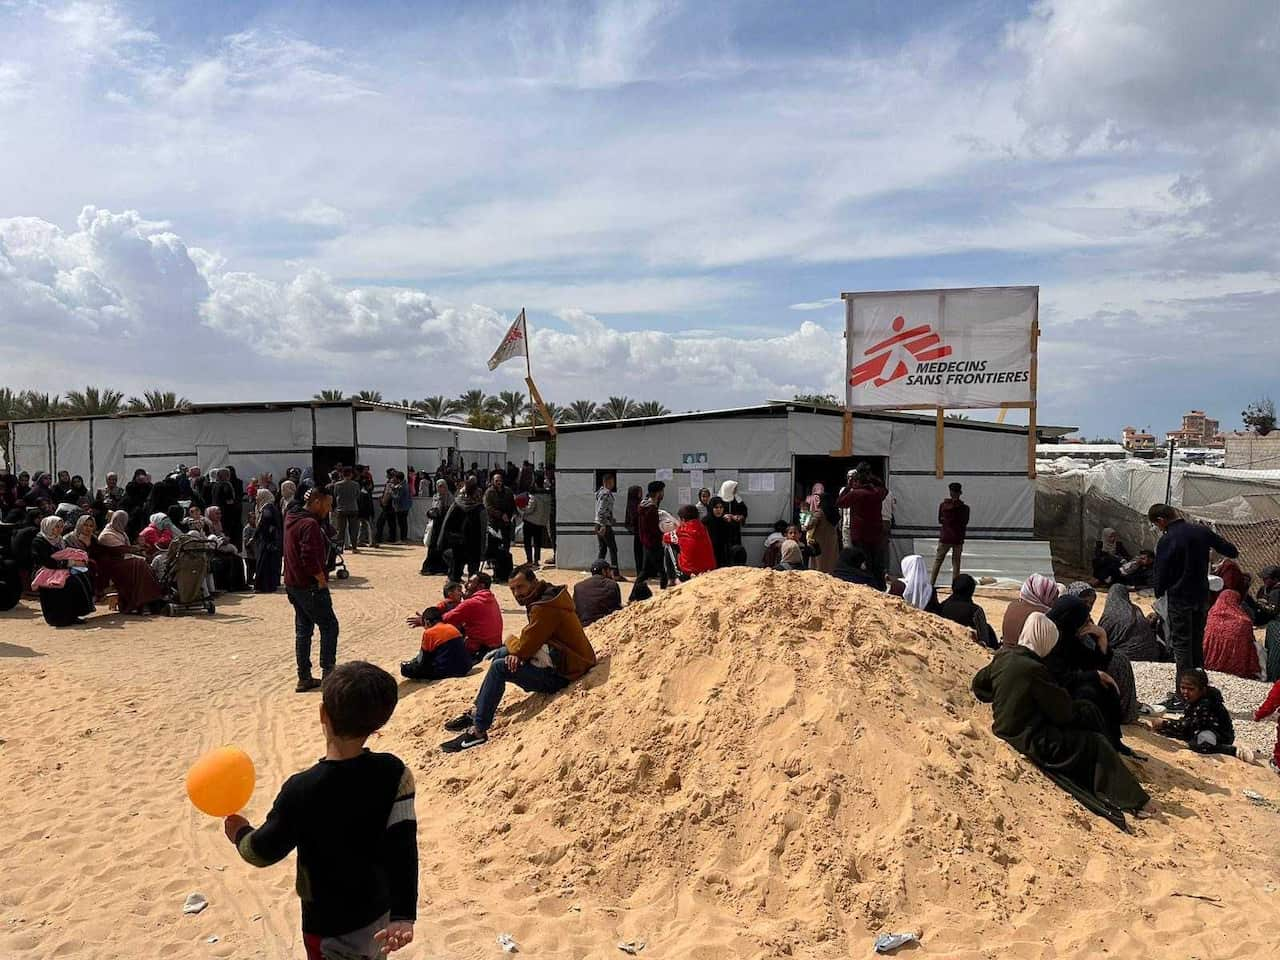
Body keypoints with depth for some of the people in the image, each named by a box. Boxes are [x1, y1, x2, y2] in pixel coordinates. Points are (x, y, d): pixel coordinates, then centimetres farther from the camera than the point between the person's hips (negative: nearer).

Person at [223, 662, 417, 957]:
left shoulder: (301, 791, -27)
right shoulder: (394, 773, -18)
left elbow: (263, 852, -11)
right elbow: (404, 848, -19)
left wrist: (240, 833, 9)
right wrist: (404, 915, -14)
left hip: (331, 929, -3)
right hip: (380, 914, 3)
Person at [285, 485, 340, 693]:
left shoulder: (292, 518, 10)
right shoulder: (309, 524, -20)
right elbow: (310, 558, -26)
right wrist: (322, 579, -16)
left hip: (293, 584, 9)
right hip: (310, 586, -9)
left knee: (303, 629, 13)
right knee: (329, 625, 1)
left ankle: (304, 677, 17)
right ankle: (328, 672, 3)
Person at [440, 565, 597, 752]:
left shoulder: (545, 607, -24)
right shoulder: (546, 597, 8)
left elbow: (523, 647, -22)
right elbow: (530, 640, 13)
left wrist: (510, 640, 1)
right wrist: (517, 653, -8)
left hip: (561, 674, -11)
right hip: (556, 660, 11)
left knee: (499, 668, -15)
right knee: (500, 654, 15)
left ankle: (478, 730, -10)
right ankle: (477, 712, 19)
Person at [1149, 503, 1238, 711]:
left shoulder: (1166, 540, -17)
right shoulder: (1201, 531, 0)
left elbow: (1161, 573, -11)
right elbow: (1231, 551, 9)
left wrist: (1159, 593, 6)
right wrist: (1233, 553, 32)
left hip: (1179, 599, -6)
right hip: (1202, 596, 6)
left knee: (1181, 646, 0)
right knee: (1197, 644, 16)